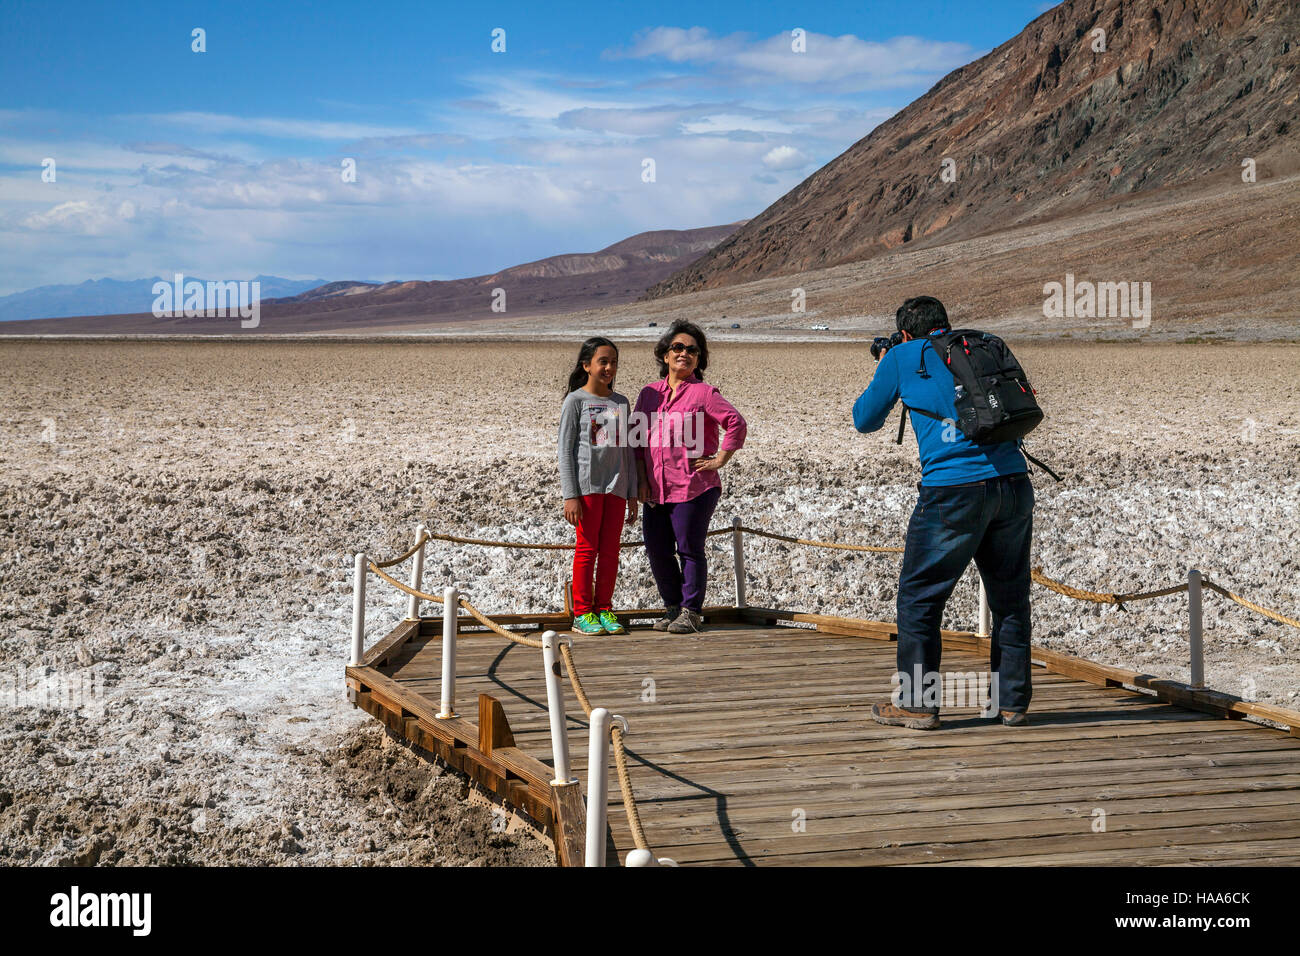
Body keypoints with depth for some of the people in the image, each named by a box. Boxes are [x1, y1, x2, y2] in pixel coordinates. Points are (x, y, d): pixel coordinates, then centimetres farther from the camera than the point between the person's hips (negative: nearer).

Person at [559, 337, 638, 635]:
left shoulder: (621, 403, 13)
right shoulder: (575, 401, -1)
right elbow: (565, 450, -4)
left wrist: (632, 493, 11)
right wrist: (570, 495, -11)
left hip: (616, 486, 4)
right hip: (587, 484, -4)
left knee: (610, 550, 5)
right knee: (587, 549, -2)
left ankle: (604, 609, 13)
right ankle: (582, 613, 4)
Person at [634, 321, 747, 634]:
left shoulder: (704, 393, -5)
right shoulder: (649, 393, 11)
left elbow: (737, 424, -10)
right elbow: (637, 438, 14)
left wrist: (719, 460, -11)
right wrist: (641, 479, 6)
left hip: (694, 488, -6)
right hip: (656, 489, 6)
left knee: (690, 550, -2)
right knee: (657, 550, 7)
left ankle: (691, 611, 8)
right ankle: (672, 607, 22)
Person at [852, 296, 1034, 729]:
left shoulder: (901, 357, 7)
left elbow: (865, 420, 18)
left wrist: (883, 375, 34)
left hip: (953, 490, -4)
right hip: (1013, 482, 4)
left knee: (918, 597, 7)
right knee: (1010, 597, 13)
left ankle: (917, 704, 7)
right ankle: (1012, 702, 17)